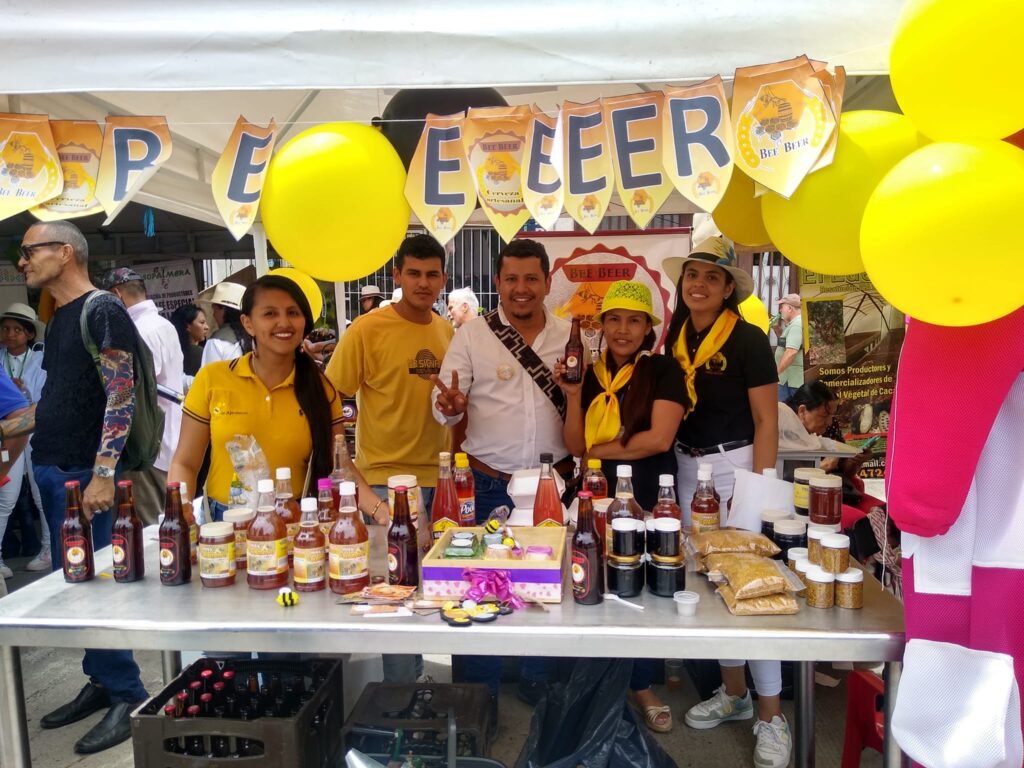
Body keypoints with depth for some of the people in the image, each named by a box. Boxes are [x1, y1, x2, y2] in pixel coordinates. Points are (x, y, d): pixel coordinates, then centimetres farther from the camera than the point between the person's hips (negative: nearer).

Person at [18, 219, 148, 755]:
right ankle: (100, 682, 26)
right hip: (50, 469, 9)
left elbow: (121, 397, -18)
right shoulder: (58, 319, 16)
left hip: (83, 474, -9)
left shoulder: (102, 312, -11)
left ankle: (128, 695, 8)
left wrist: (102, 474, -23)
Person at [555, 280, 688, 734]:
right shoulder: (591, 374, 5)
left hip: (648, 497, -3)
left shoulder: (663, 370, -6)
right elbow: (575, 447, 0)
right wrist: (573, 395, -12)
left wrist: (600, 449, -7)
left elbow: (659, 439, -17)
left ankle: (640, 685, 30)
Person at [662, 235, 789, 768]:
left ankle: (770, 715, 12)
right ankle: (733, 693, 29)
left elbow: (766, 421, -11)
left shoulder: (747, 339, -11)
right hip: (688, 468, 6)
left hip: (737, 464, -6)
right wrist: (678, 464, 9)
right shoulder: (677, 338, 7)